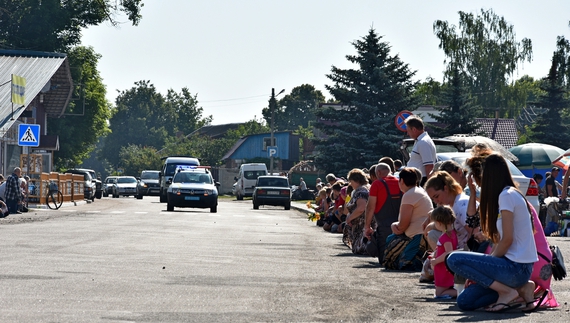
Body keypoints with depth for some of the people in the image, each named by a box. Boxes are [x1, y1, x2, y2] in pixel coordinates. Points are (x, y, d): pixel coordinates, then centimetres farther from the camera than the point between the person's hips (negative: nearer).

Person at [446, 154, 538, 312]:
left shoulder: (507, 195, -12)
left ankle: (507, 291, -10)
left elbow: (507, 239, -16)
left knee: (454, 259, -14)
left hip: (516, 268, -9)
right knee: (464, 301, 5)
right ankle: (520, 288, 5)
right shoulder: (513, 194, 18)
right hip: (519, 268, 9)